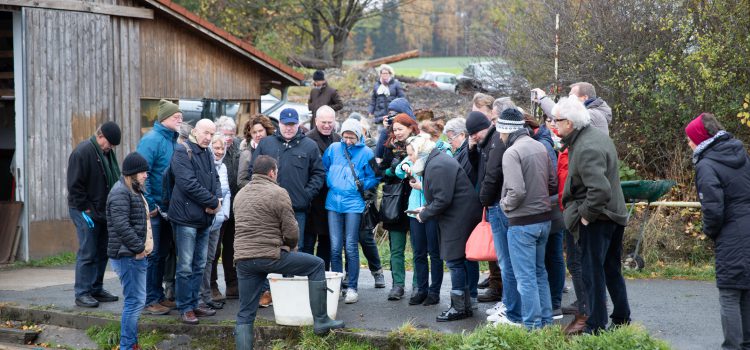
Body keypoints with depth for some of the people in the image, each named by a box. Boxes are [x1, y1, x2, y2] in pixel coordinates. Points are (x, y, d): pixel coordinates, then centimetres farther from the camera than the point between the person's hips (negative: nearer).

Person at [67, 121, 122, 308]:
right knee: (87, 253, -6)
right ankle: (82, 294, 0)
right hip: (86, 211, -8)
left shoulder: (108, 152, 10)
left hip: (104, 211, 8)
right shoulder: (83, 152, -15)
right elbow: (75, 185, -16)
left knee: (102, 252, 12)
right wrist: (86, 210, -17)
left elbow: (115, 180, 21)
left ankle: (96, 289, 21)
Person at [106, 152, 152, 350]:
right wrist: (139, 248, -18)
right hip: (128, 256, -10)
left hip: (137, 255, 10)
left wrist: (144, 247, 14)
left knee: (136, 301, 14)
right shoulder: (120, 193, -14)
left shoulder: (135, 191, 19)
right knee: (135, 301, -9)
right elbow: (121, 225, -23)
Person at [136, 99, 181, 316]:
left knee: (162, 253, 14)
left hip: (167, 208, 8)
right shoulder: (152, 140, -14)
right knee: (152, 254, -3)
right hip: (154, 208, -8)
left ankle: (158, 296, 24)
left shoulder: (173, 140, 11)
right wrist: (149, 205, -20)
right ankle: (149, 300, 3)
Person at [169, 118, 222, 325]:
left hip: (204, 218, 8)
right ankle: (185, 308, 2)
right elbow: (189, 184, -20)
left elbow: (215, 180, 14)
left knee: (199, 266, 13)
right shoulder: (183, 152, -11)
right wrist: (213, 202, -14)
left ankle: (193, 305, 21)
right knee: (185, 267, -4)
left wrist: (217, 200, -7)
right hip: (186, 217, -8)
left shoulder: (207, 153, 15)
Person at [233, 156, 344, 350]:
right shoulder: (278, 193, -4)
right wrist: (291, 246, 16)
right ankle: (321, 320, 11)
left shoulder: (240, 194, 17)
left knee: (245, 314, 10)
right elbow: (291, 231, -7)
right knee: (316, 265, 11)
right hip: (269, 256, -6)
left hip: (242, 259, 6)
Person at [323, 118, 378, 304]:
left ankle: (352, 287, 3)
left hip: (353, 203, -3)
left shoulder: (366, 153, 1)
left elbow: (374, 177, 7)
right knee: (335, 247, 3)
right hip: (333, 202, 3)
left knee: (351, 247, -4)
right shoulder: (333, 149, 8)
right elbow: (323, 168, 18)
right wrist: (329, 183, 8)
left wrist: (363, 184, -5)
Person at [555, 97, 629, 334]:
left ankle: (596, 327, 9)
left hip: (596, 219, -10)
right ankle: (622, 319, 29)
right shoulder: (598, 135, 8)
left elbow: (600, 189, -33)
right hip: (614, 214, 10)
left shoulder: (586, 149, -24)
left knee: (593, 272, 1)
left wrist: (586, 214, -20)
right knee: (612, 270, 19)